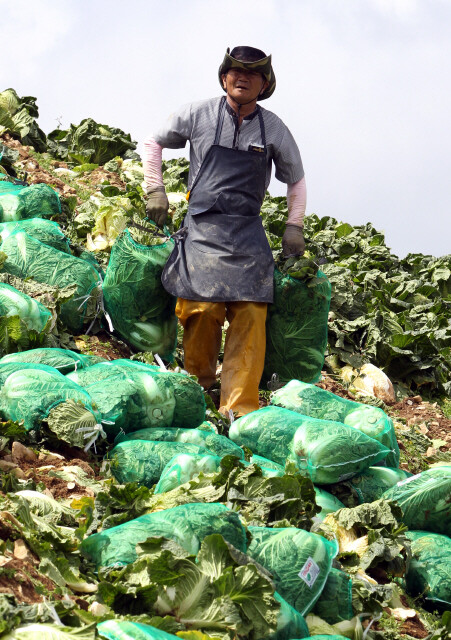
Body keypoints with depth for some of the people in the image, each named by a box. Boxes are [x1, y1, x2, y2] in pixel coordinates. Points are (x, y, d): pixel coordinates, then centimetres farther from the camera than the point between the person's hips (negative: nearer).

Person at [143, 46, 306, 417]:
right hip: (201, 229, -1)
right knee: (201, 310, -11)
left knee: (250, 317, -9)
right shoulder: (198, 115, 4)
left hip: (247, 233, 1)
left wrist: (294, 226, 12)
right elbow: (154, 144, 17)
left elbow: (297, 179, 20)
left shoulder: (273, 129, 7)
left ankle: (239, 411, -9)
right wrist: (155, 191, 10)